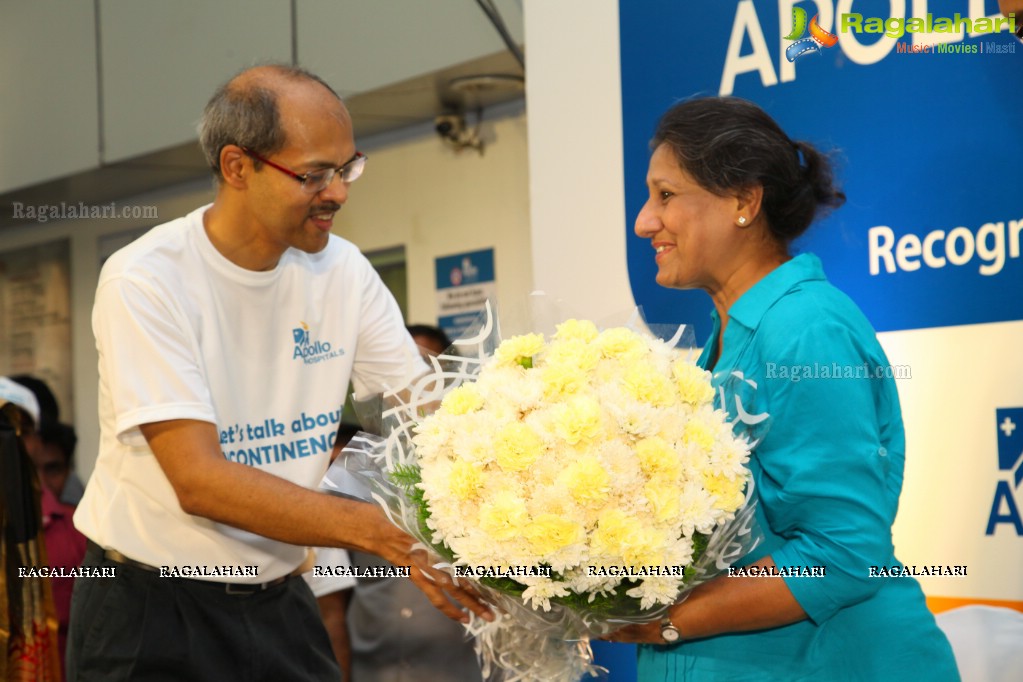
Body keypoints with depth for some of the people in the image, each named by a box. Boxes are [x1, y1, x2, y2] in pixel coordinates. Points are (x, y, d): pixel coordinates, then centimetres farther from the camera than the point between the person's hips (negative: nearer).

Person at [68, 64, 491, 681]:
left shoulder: (343, 271, -1)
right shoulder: (147, 280, -18)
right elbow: (200, 480, -26)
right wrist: (384, 534, -33)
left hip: (279, 605, 5)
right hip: (154, 609, -5)